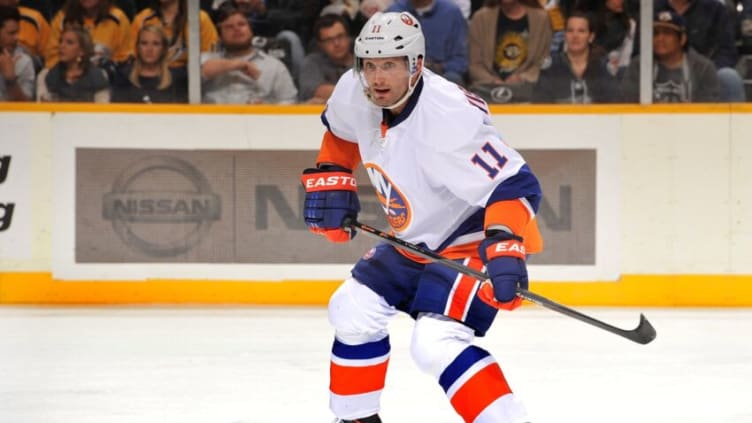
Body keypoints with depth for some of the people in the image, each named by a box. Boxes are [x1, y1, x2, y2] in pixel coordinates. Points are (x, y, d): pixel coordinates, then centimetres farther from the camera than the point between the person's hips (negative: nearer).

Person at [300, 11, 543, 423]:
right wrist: (329, 180, 7)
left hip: (474, 238, -9)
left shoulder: (450, 117, -33)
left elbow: (514, 185, -36)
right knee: (353, 311, 10)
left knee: (437, 343, -26)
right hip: (416, 241, 9)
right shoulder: (354, 93, -9)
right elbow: (341, 133, 17)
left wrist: (503, 248, -47)